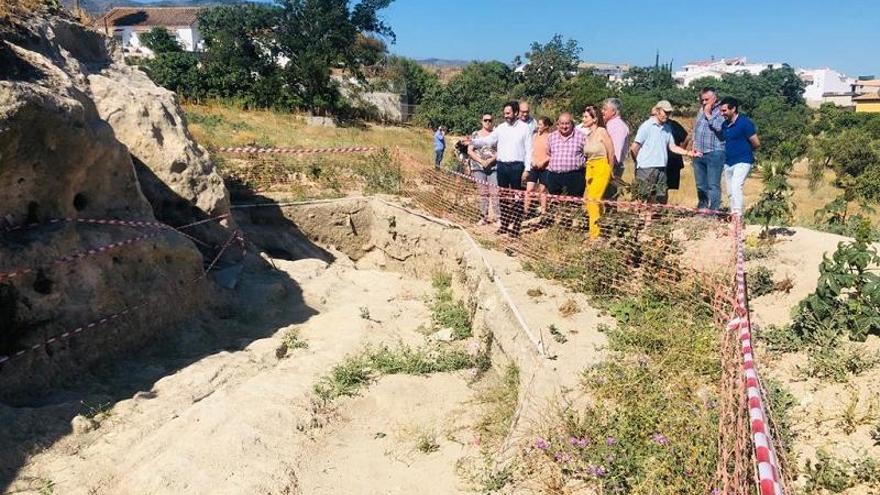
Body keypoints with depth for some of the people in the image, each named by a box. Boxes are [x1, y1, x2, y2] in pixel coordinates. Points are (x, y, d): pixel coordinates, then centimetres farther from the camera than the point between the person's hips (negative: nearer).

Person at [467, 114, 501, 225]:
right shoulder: (475, 134, 10)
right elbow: (470, 151, 4)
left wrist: (491, 160, -13)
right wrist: (481, 161, -8)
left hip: (494, 167, -1)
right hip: (479, 166, 1)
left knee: (494, 192, -9)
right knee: (483, 192, 5)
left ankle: (497, 216, -5)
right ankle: (483, 217, 10)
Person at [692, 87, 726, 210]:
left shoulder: (721, 111, -7)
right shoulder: (702, 110, 16)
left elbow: (721, 128, -20)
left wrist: (709, 115, -12)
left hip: (714, 154, -7)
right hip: (698, 154, 7)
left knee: (713, 185, -7)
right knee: (700, 185, 14)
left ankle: (713, 211, -4)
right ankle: (701, 209, 24)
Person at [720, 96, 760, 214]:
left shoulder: (745, 123, -11)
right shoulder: (724, 124, 9)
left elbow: (756, 144, -8)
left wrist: (745, 150, 6)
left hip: (742, 162, -8)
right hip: (728, 163, 8)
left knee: (736, 187, -22)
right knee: (730, 191, 10)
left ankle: (738, 214, -25)